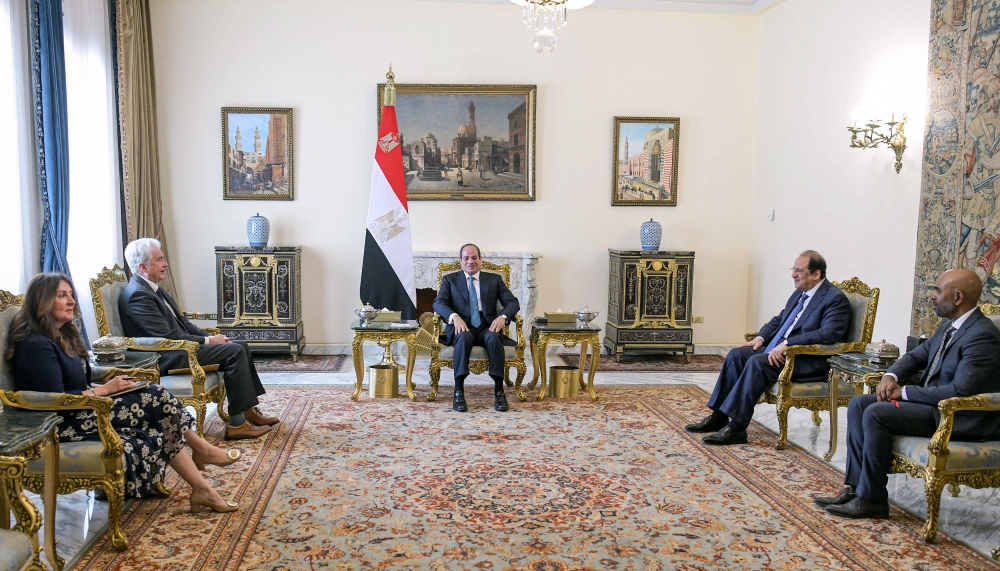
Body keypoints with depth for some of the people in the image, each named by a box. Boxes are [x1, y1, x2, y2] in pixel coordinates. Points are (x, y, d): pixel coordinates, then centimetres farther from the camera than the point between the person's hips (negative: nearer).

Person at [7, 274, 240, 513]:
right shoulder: (36, 345, -18)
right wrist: (104, 389, -14)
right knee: (157, 399, -14)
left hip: (81, 410, 9)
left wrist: (105, 385, -2)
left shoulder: (61, 335, 12)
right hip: (65, 424, -9)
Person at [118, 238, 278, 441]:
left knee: (240, 346, 3)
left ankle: (248, 410, 8)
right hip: (166, 358, -10)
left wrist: (210, 337, 3)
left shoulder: (152, 288, 13)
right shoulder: (137, 295, -18)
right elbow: (169, 336, -23)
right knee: (235, 351, -18)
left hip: (175, 347, 10)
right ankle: (237, 424, -14)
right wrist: (207, 341, -14)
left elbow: (181, 323, 17)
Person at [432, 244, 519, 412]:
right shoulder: (450, 280, 15)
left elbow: (513, 302, 7)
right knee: (464, 337, -36)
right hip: (461, 329, -1)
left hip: (487, 329, 1)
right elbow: (438, 302, -1)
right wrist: (454, 316, -22)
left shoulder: (494, 279, 16)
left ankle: (499, 391, -32)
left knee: (494, 338, -34)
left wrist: (503, 317, -16)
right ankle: (458, 392, -35)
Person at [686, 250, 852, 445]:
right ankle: (719, 416, -4)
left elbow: (828, 334, -25)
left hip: (810, 360, -9)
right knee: (737, 354, -7)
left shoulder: (835, 299, -11)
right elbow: (779, 319, 26)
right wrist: (761, 337, 6)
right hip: (780, 349, 9)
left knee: (758, 362, -30)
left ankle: (736, 427, -26)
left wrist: (787, 343, -29)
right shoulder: (799, 293, 15)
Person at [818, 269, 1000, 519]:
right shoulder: (949, 326, 10)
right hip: (933, 402, 10)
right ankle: (856, 487, -4)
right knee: (859, 404, -2)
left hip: (962, 417, -10)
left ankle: (871, 499, -11)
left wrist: (904, 392, -18)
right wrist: (890, 376, -2)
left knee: (876, 414, -24)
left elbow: (959, 392, -26)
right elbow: (917, 356, 20)